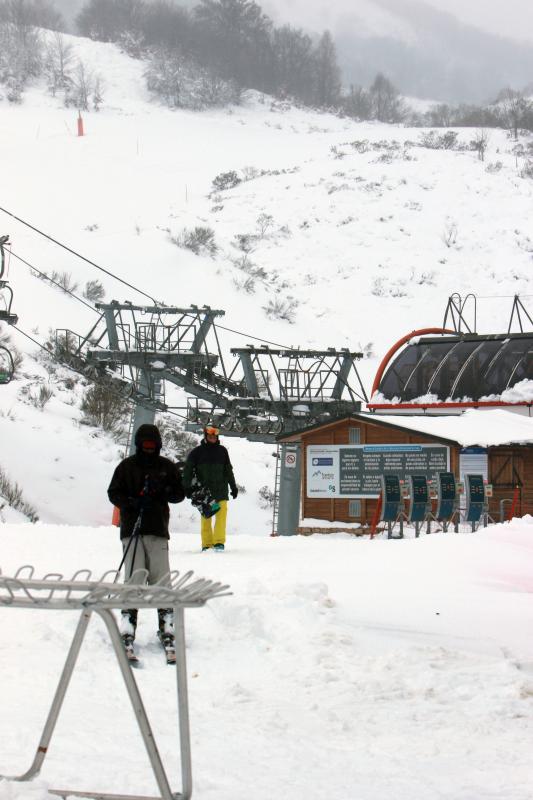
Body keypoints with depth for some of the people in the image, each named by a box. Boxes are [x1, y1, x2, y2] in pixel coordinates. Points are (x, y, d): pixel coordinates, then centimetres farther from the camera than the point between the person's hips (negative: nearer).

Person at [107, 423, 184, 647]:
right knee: (134, 577, -8)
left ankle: (167, 625, -1)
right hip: (131, 529, -1)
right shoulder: (127, 466, 8)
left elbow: (180, 493, 12)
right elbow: (113, 493, 7)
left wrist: (162, 492, -9)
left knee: (160, 578, -6)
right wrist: (132, 503, -11)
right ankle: (128, 625, -6)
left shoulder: (167, 467, 11)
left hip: (158, 529, 1)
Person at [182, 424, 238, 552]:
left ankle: (219, 542, -11)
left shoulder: (222, 451, 11)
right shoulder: (197, 452, 3)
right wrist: (187, 487, -4)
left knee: (221, 515, -11)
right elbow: (188, 469, 3)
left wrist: (233, 487, 19)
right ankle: (207, 544, 3)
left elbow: (228, 470, 18)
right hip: (203, 490, -1)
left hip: (221, 489, 1)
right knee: (205, 517, -1)